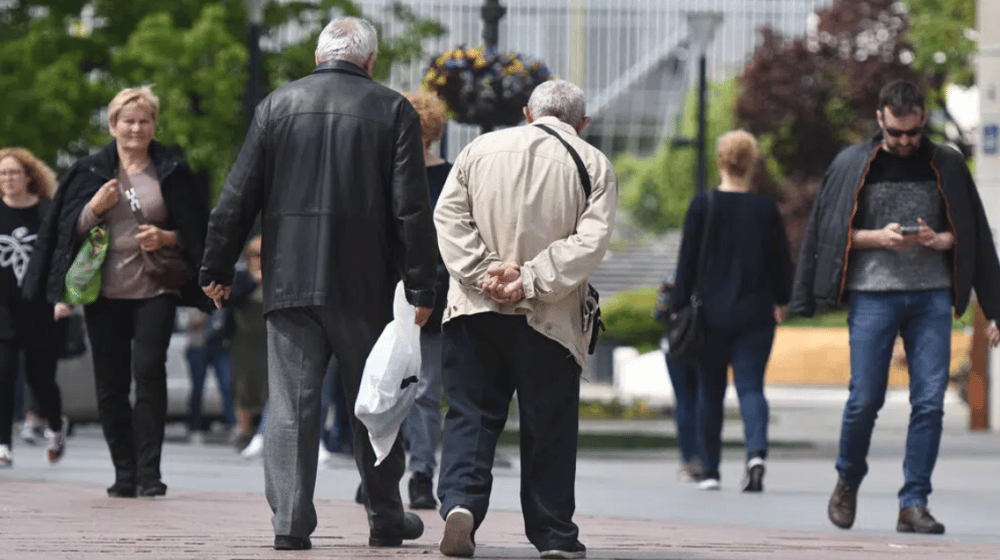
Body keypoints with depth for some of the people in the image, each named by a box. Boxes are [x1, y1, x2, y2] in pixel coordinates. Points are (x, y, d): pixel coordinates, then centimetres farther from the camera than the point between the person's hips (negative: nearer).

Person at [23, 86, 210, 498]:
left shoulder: (171, 172, 6)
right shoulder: (91, 172, 9)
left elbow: (195, 232, 9)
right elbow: (70, 229, 7)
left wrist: (167, 238, -11)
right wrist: (95, 207, -10)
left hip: (154, 292, -2)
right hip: (104, 293, 2)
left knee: (149, 370, -16)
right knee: (111, 383, 2)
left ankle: (149, 471, -13)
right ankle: (124, 472, 11)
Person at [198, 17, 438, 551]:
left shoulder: (277, 105, 6)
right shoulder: (392, 110, 0)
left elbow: (238, 198, 5)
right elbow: (411, 208, -4)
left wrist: (217, 267, 11)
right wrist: (420, 286, -2)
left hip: (289, 281, 1)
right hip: (365, 286, -1)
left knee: (290, 402, 1)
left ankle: (290, 520, -6)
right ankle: (386, 517, 19)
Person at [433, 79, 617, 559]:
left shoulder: (480, 148, 8)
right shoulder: (594, 165, 1)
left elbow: (448, 214, 0)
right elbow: (591, 240, -11)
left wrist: (484, 273, -8)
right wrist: (529, 282, -14)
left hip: (474, 309, 1)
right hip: (548, 320, -1)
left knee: (470, 414, 6)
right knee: (549, 426, 8)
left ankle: (460, 501, -15)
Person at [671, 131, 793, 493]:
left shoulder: (702, 206, -5)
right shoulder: (765, 209, -1)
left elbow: (687, 260, -4)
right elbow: (782, 261, 6)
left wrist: (679, 306, 2)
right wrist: (780, 300, 23)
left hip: (712, 314, 0)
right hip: (755, 314, 0)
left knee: (710, 391, 11)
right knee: (751, 387, 0)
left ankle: (710, 470, 17)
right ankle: (756, 453, -25)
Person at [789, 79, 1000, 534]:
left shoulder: (947, 166, 9)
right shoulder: (852, 165, 4)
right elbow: (828, 232, 5)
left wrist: (939, 240, -7)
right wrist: (878, 238, -10)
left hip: (932, 296, 2)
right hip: (872, 294, -1)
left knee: (930, 402, -5)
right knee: (865, 399, -3)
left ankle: (914, 504, 0)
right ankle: (848, 482, 22)